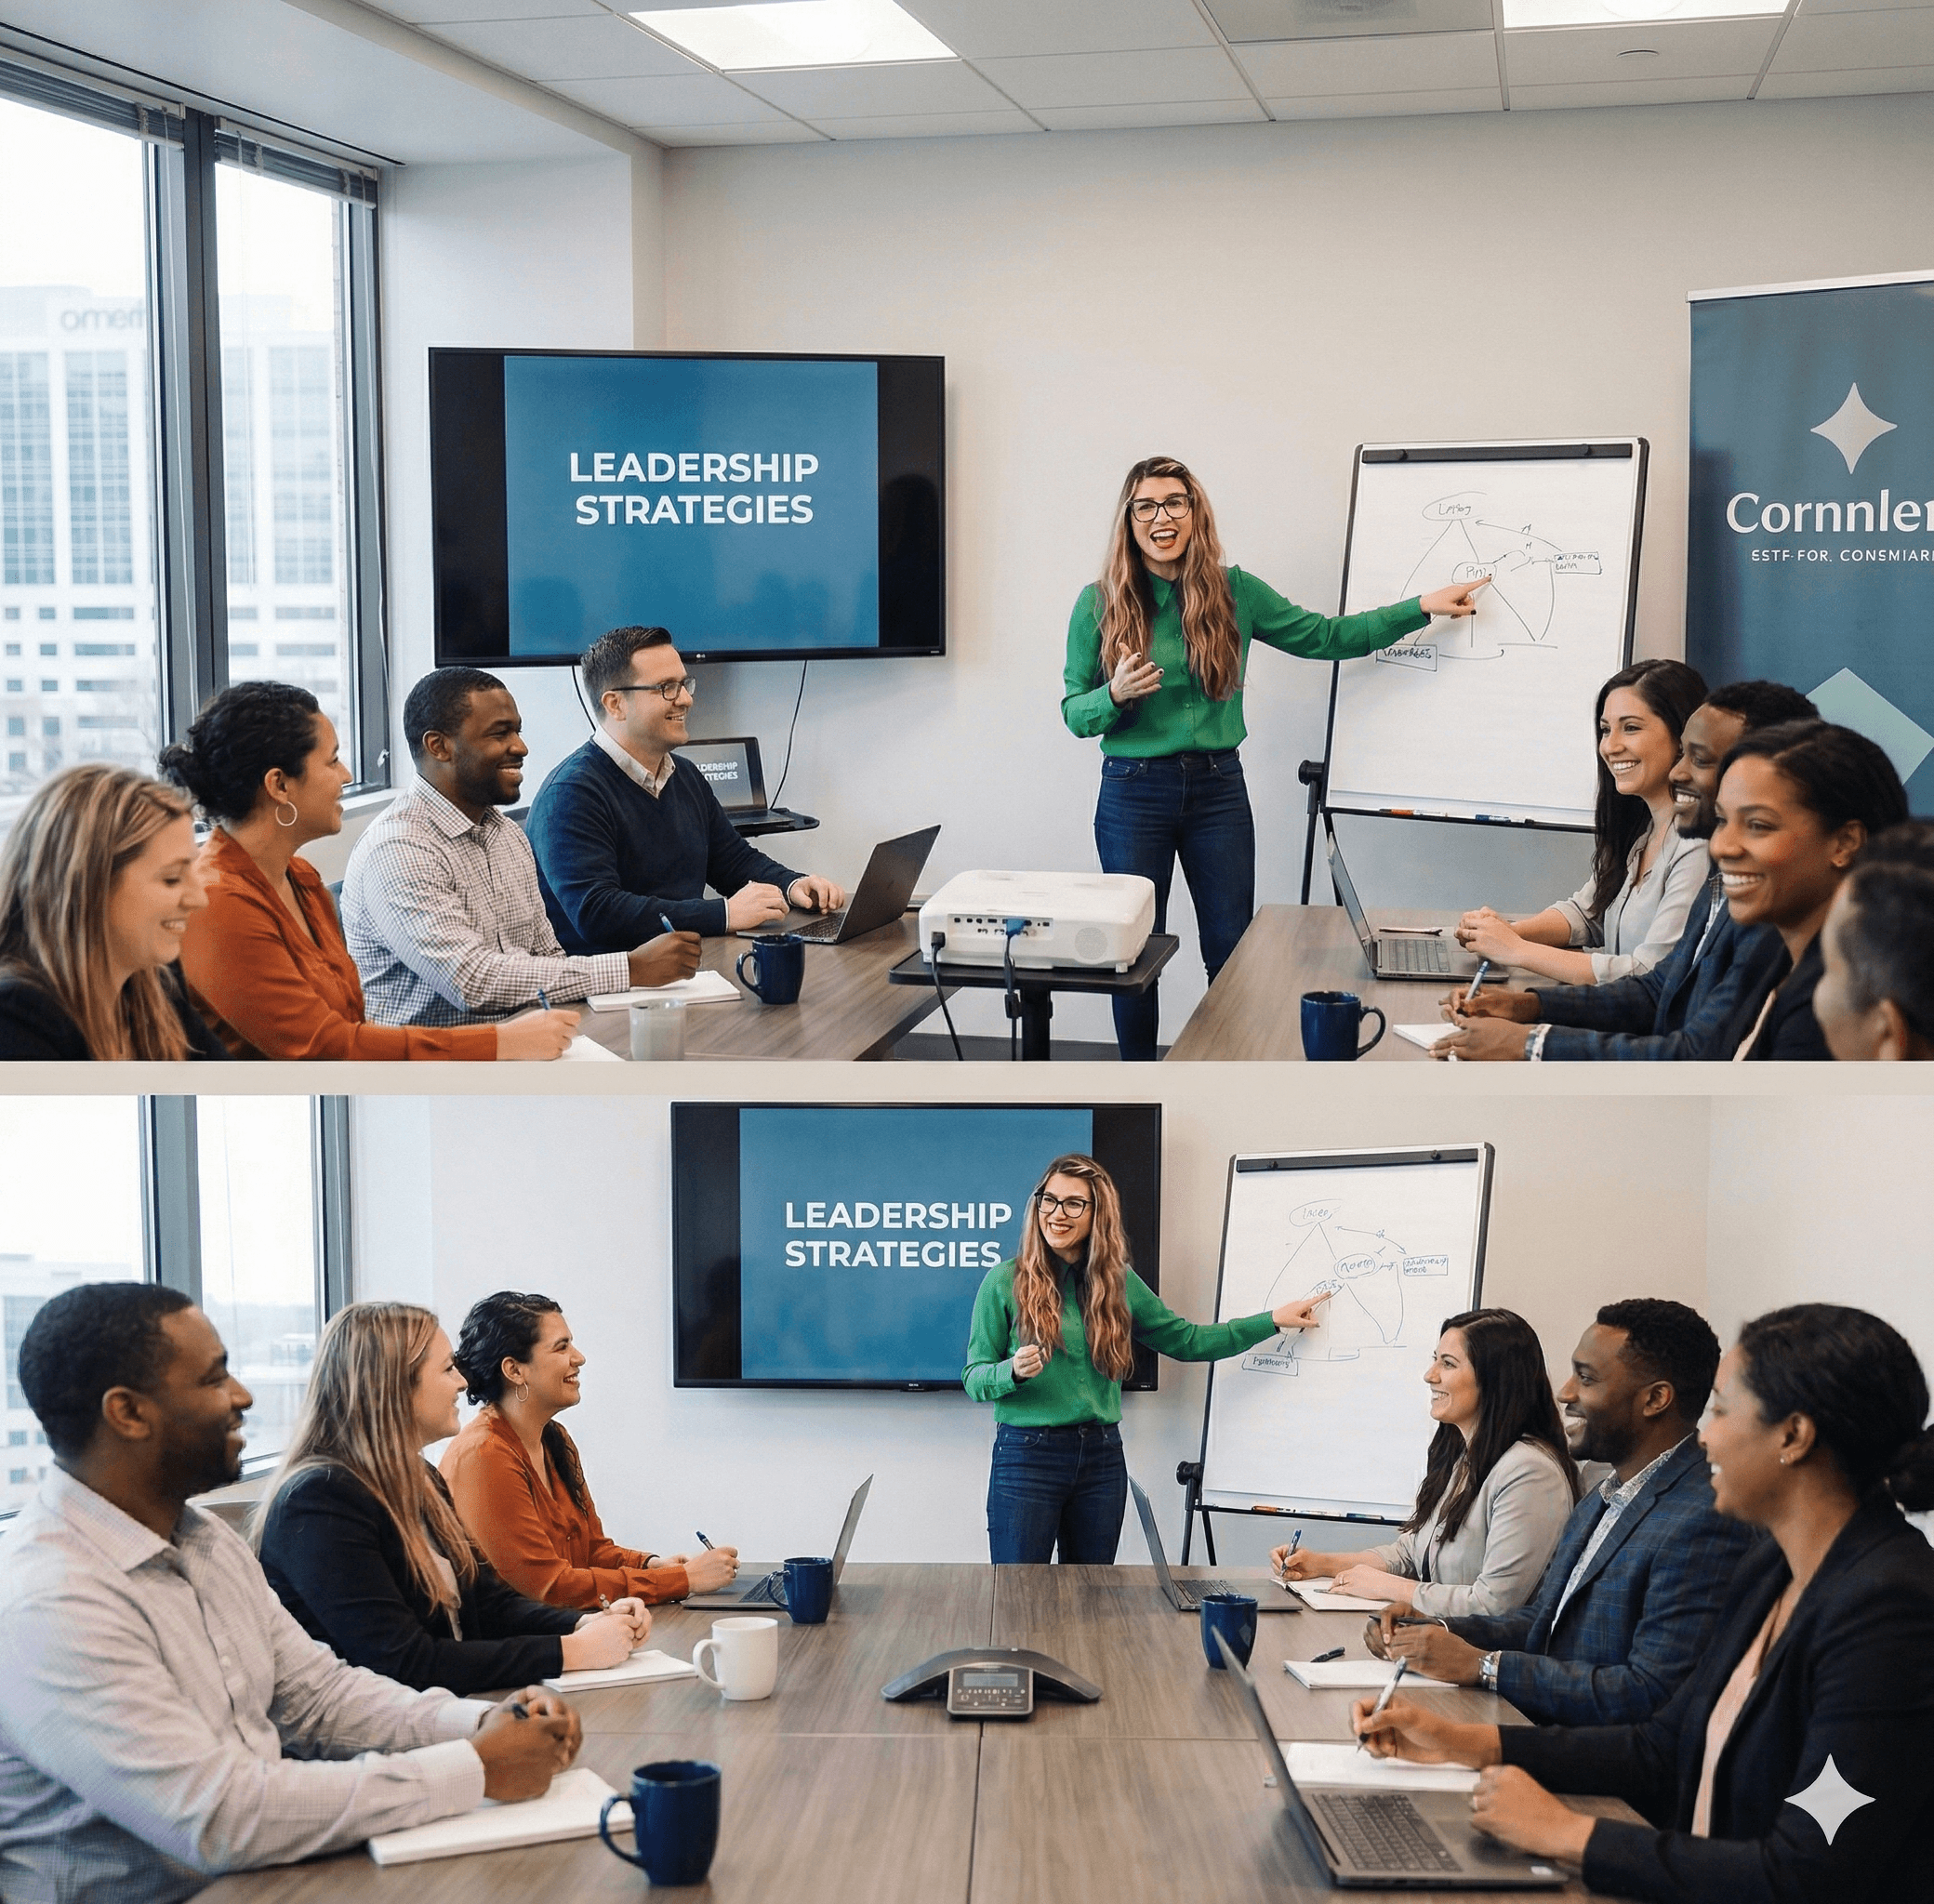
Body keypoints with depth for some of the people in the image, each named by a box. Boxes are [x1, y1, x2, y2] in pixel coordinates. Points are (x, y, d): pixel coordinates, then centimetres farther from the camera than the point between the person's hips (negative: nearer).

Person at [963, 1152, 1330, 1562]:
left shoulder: (1118, 1281, 9)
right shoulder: (1004, 1282, -3)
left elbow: (1184, 1339, 17)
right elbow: (974, 1377, -1)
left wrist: (1272, 1321, 14)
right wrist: (1014, 1372, -23)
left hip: (1102, 1458, 4)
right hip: (1026, 1455, -4)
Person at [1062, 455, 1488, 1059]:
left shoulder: (1234, 592, 3)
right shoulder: (1099, 603, -2)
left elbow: (1324, 636, 6)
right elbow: (1074, 712, 1)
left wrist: (1422, 607, 1)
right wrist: (1115, 697, -21)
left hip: (1218, 789, 2)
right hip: (1133, 791, -2)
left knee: (1233, 954, 5)